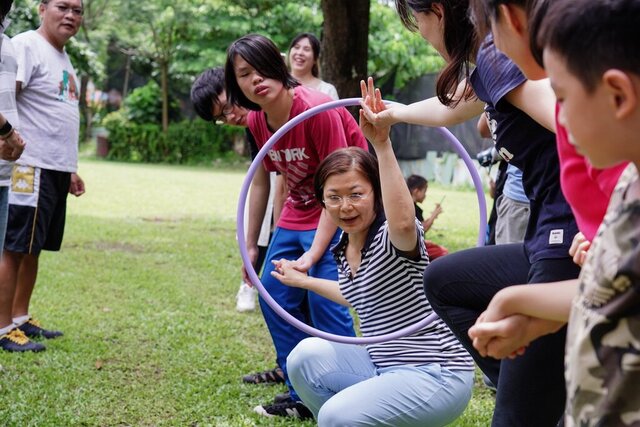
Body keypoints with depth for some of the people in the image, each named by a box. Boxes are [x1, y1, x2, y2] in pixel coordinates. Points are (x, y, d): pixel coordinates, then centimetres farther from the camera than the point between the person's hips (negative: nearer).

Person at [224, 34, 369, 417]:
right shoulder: (257, 120, -4)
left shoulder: (316, 109, -26)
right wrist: (251, 244, 13)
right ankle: (303, 396, 18)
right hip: (298, 213, 8)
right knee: (274, 295, 6)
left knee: (324, 297, -19)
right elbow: (261, 181, 10)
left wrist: (314, 253, -26)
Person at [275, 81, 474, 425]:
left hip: (436, 375, -8)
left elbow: (403, 222, -43)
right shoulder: (344, 248, 8)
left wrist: (382, 145, -47)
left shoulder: (391, 237, -15)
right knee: (307, 355, -12)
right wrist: (303, 280, 39)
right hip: (383, 368, 8)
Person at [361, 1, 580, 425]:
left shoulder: (497, 51, -10)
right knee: (444, 280, 25)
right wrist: (393, 112, 60)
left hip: (577, 246, -10)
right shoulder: (490, 60, 19)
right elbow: (450, 108, 42)